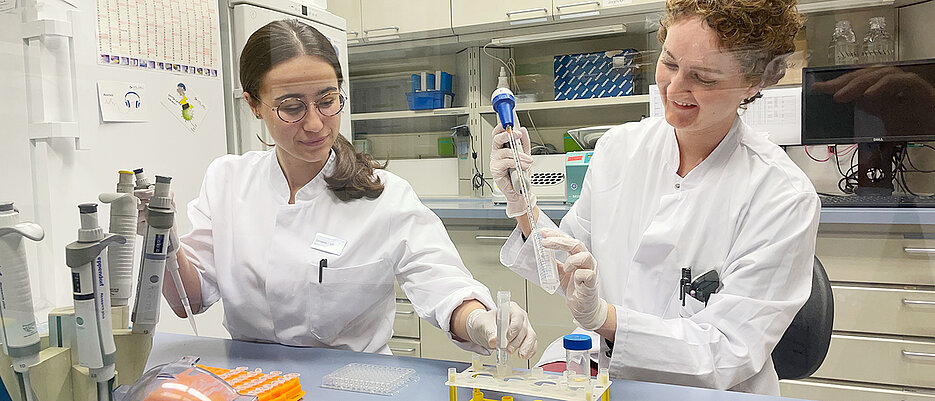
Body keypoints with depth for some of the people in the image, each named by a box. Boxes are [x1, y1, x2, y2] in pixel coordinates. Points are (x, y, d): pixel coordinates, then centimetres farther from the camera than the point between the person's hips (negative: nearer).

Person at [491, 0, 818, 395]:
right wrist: (522, 205, -12)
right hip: (595, 374, 4)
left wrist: (601, 314, -29)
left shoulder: (784, 196, -14)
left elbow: (731, 353, -16)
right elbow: (568, 272, 5)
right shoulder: (619, 146, -1)